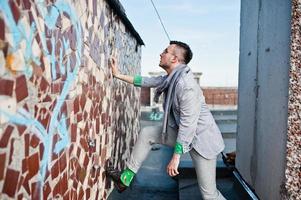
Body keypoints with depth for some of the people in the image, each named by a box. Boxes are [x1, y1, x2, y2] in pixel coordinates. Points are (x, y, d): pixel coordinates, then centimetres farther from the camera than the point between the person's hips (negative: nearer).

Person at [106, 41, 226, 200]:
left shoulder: (186, 84, -27)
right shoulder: (170, 78, 2)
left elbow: (188, 123, -28)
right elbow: (146, 81, 13)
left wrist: (176, 157, -26)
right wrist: (118, 75, 14)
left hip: (201, 138, -9)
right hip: (182, 131, 9)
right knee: (146, 134, 7)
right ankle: (125, 178, 15)